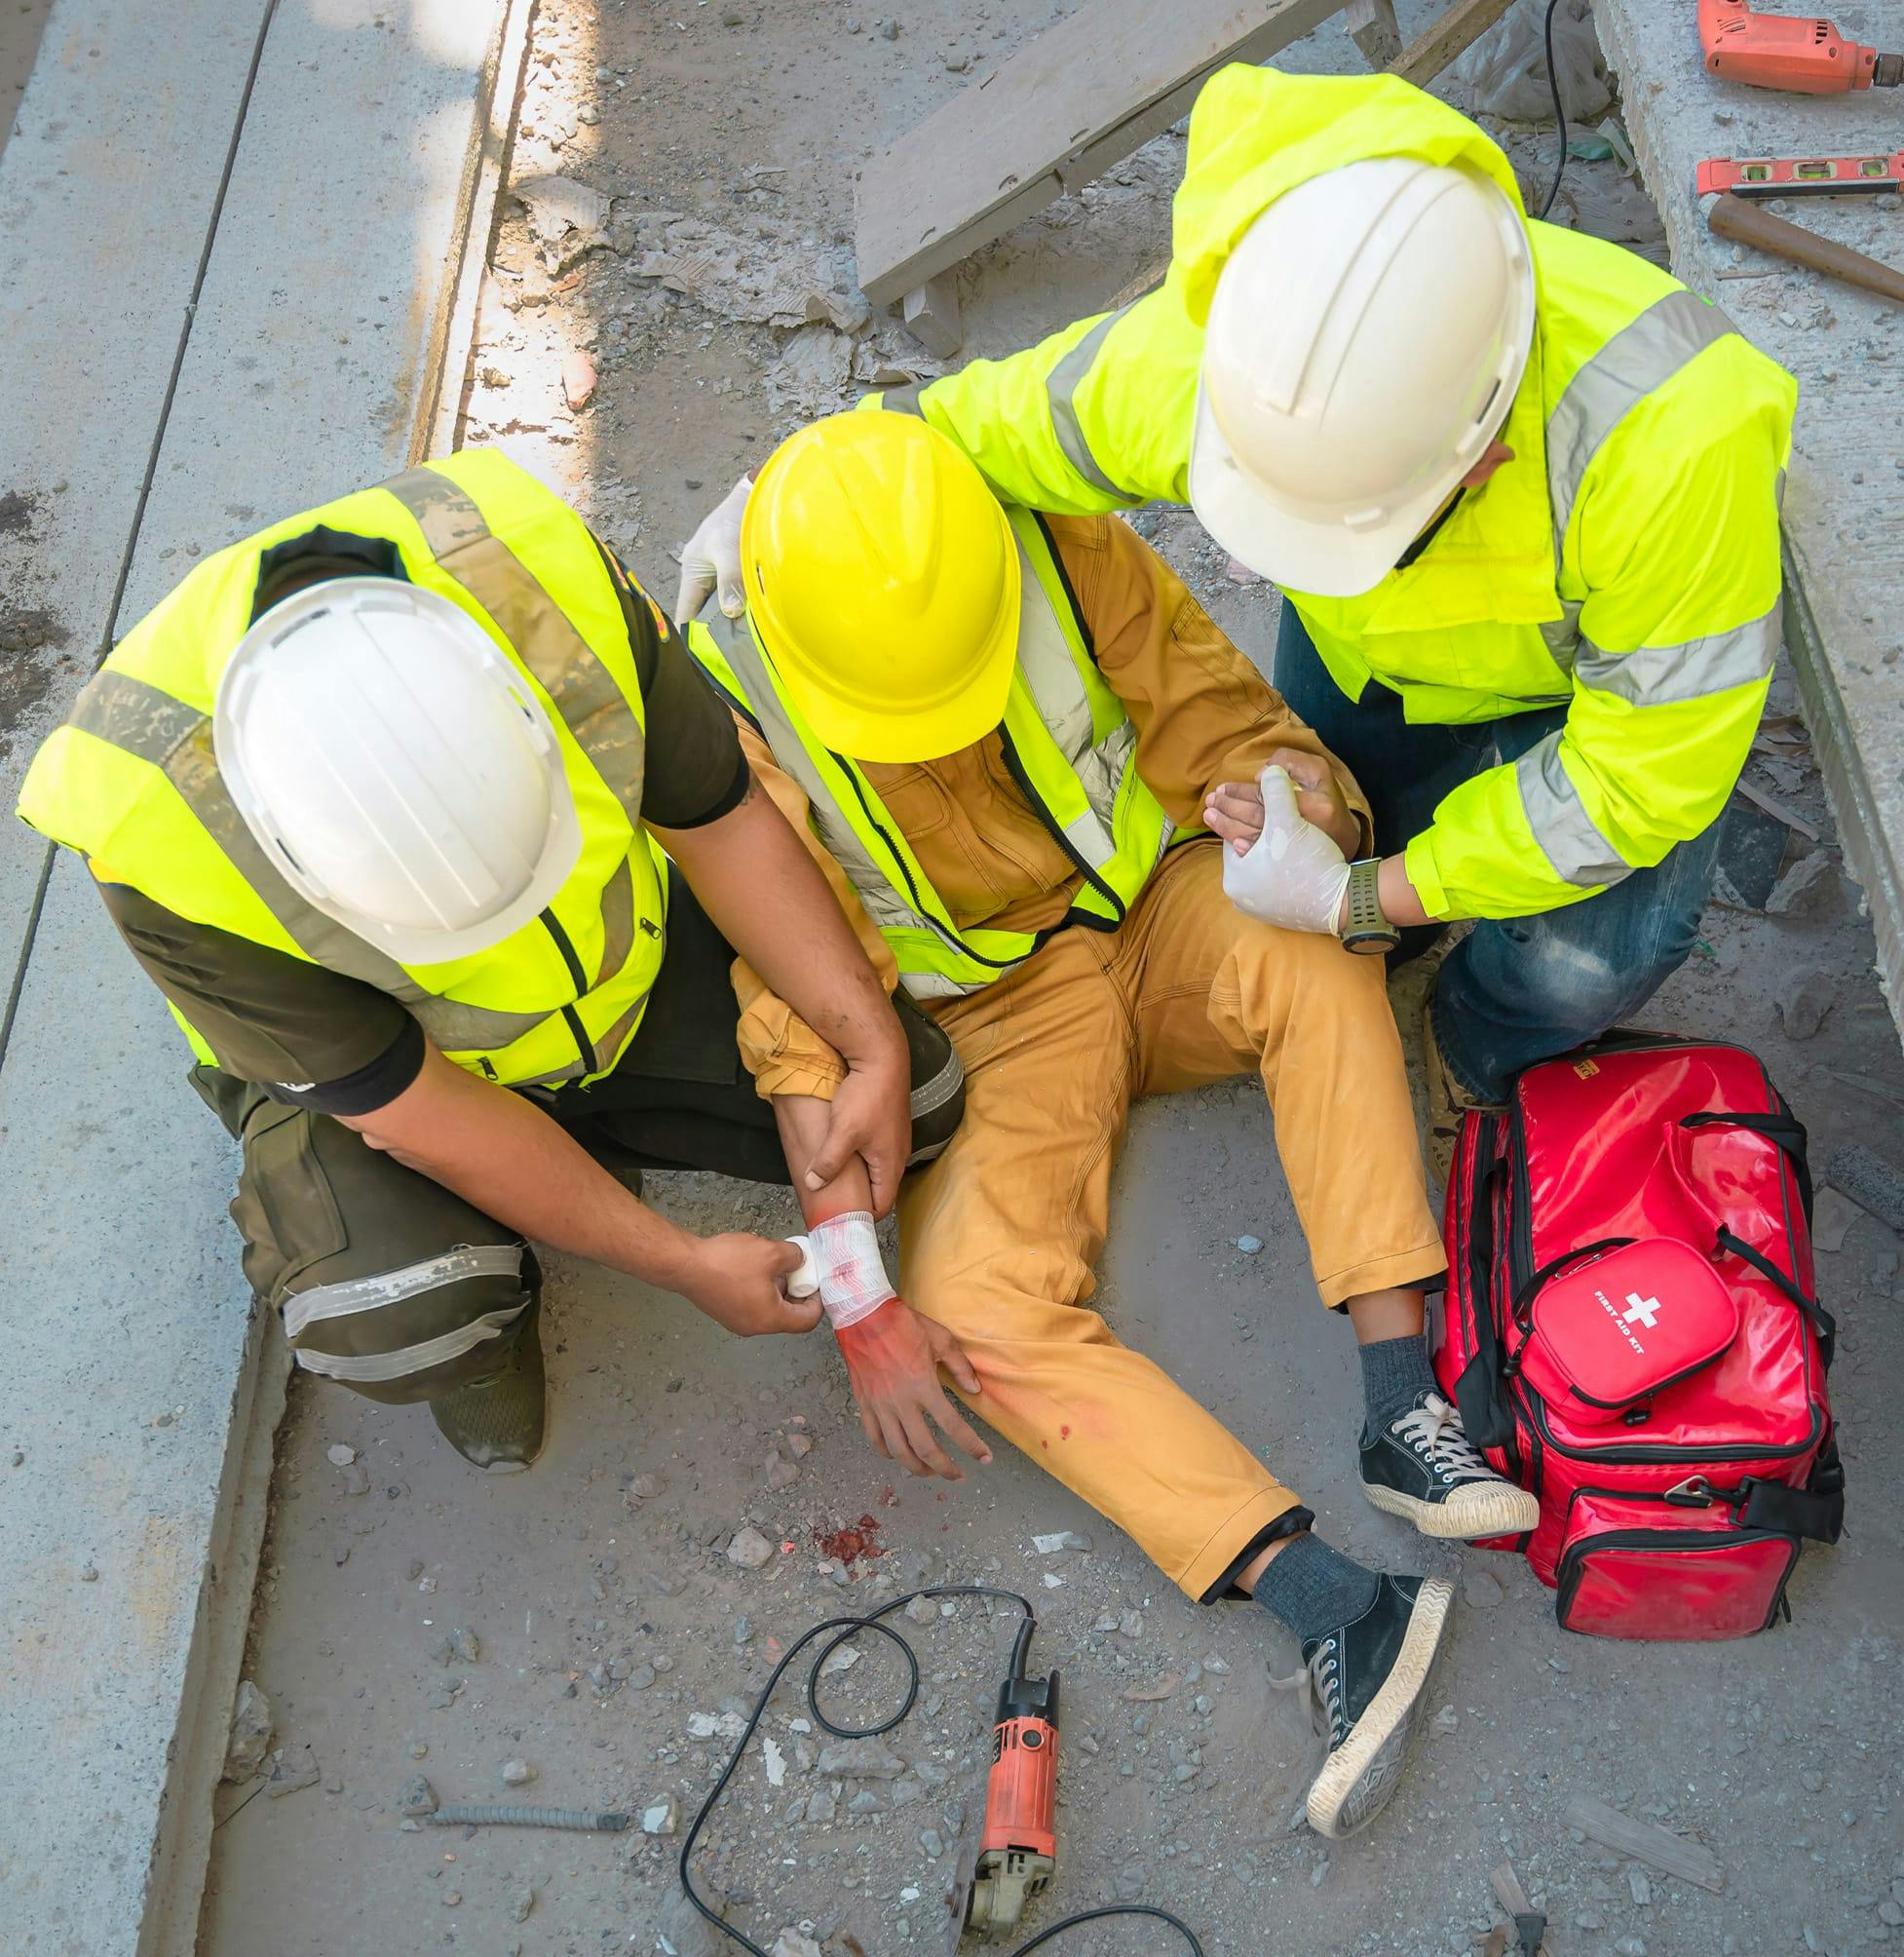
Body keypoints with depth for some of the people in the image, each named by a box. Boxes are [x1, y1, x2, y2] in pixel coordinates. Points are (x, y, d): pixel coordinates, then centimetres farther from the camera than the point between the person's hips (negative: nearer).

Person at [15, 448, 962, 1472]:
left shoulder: (542, 575, -33)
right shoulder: (157, 842, -37)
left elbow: (720, 820, -16)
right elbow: (417, 1108, -26)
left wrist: (874, 1047, -21)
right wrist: (681, 1263, -21)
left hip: (628, 962, 4)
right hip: (356, 1047, -3)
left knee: (917, 1090, -5)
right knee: (401, 1325, -33)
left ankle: (583, 1125, 14)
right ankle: (482, 1298, 7)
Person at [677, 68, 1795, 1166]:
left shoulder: (1671, 439, -47)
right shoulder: (1199, 361, -35)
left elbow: (1641, 776, -34)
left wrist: (1363, 898, -33)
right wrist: (786, 497, -17)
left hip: (1608, 668, -3)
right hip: (1372, 651, 4)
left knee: (1582, 958, -25)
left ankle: (1479, 1052, 11)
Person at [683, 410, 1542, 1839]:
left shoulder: (1064, 555, -16)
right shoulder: (741, 715, -18)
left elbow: (1220, 717, -5)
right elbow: (799, 1010, -18)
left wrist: (1294, 800, -31)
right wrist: (861, 1297, -21)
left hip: (1155, 915, 1)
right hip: (998, 1012, 0)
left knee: (1310, 957, -34)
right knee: (976, 1308, -24)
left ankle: (1403, 1410, -31)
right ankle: (1340, 1607, -30)